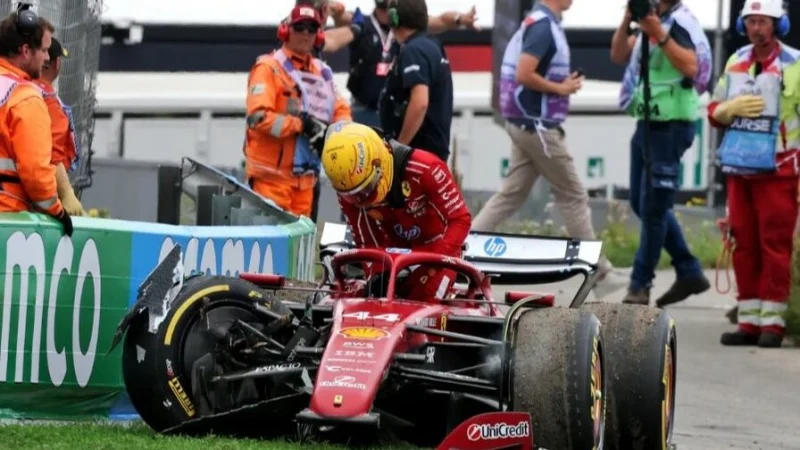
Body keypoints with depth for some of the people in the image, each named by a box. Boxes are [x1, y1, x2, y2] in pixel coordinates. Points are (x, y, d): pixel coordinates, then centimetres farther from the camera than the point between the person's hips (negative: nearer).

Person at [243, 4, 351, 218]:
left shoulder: (322, 72, 15)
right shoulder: (269, 68, -7)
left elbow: (341, 111, 15)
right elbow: (259, 117, -18)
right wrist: (302, 124, -21)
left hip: (305, 175, 7)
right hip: (271, 174, -7)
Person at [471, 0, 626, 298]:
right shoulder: (543, 26, -18)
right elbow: (524, 75, -26)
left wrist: (563, 85, 8)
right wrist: (562, 89, -14)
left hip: (527, 124, 9)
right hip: (537, 125, -9)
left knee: (512, 194, 10)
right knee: (574, 196, -1)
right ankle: (599, 274, 4)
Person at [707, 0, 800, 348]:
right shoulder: (735, 63, 11)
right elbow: (714, 111, 17)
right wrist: (731, 107, -7)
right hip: (739, 168, 6)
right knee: (744, 245, 7)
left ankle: (772, 322, -1)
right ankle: (748, 322, 12)